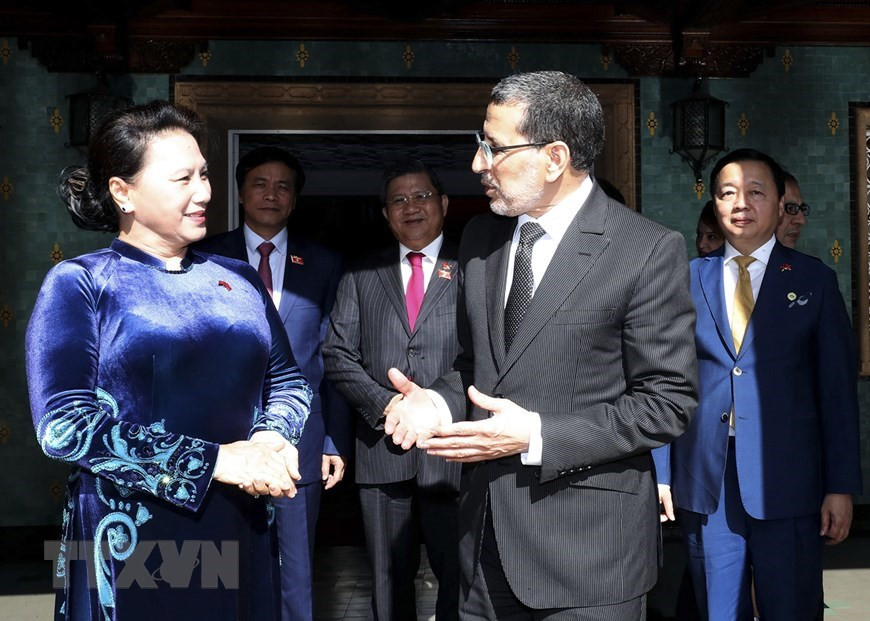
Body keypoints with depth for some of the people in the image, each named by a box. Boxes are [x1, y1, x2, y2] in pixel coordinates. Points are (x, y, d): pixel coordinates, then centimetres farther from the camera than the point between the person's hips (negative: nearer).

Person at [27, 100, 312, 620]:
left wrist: (269, 439, -14)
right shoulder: (78, 284, -4)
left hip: (239, 531, 4)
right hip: (128, 538, -4)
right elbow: (64, 423, -14)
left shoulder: (239, 280, 9)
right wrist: (214, 460, -19)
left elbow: (289, 381, 10)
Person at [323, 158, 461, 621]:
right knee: (389, 578, 13)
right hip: (382, 448, 3)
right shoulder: (360, 277, 12)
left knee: (459, 573, 4)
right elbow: (338, 354, 6)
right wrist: (385, 406, -8)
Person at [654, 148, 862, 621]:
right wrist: (661, 473, 3)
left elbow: (839, 387, 2)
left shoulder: (814, 280, 4)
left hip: (787, 486, -1)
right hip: (703, 487, 2)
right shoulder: (687, 280, 8)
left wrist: (841, 487, -2)